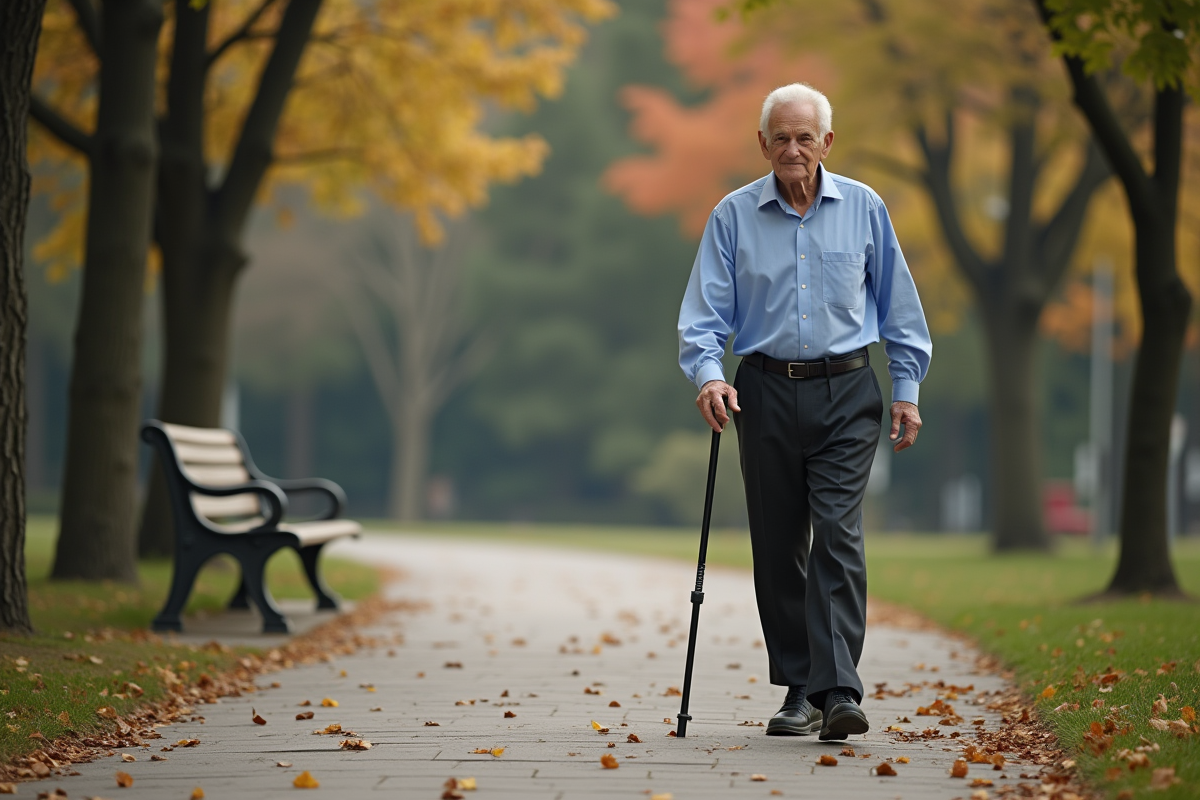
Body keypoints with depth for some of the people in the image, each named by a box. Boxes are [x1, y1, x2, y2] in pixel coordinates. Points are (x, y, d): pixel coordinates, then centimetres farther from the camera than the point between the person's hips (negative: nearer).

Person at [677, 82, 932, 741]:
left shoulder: (863, 208, 3)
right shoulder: (733, 216, 2)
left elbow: (897, 304, 10)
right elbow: (704, 312, 0)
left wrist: (906, 390, 7)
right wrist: (708, 374, -18)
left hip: (845, 395, -1)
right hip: (767, 391, 1)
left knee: (838, 535, -13)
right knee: (777, 546, 5)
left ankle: (839, 690, -18)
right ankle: (799, 691, 16)